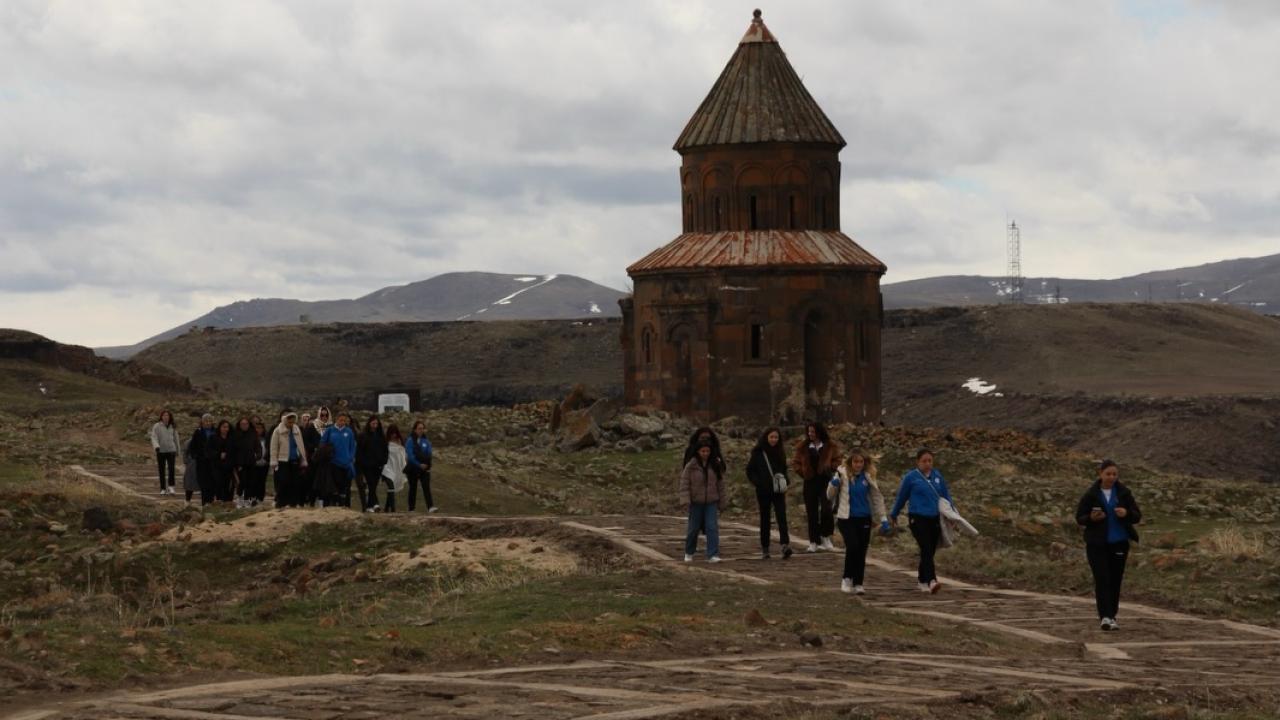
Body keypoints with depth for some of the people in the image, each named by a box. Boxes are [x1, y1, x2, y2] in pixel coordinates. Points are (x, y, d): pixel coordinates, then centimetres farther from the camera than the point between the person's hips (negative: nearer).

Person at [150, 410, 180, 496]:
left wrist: (177, 452, 22)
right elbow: (154, 438, -8)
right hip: (160, 451, -1)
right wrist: (156, 447, -26)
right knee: (161, 471, 2)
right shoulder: (156, 427, 1)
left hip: (171, 450, 1)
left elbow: (176, 439, 18)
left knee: (172, 469, -15)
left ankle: (170, 487, -11)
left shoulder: (173, 427, 10)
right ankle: (163, 489, 10)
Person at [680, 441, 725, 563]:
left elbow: (720, 485, 9)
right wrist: (685, 501, -16)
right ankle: (689, 553, 28)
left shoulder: (714, 466, 3)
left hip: (711, 502, 1)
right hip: (696, 502, -1)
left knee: (712, 527, -10)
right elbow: (684, 484, -8)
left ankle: (713, 555, -11)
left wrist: (721, 502, 9)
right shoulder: (690, 466, -6)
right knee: (693, 528, 8)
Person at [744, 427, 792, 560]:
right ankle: (764, 549, 14)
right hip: (764, 491, -1)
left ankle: (785, 545, -25)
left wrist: (786, 482, 1)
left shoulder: (780, 452, 7)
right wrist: (758, 483, -11)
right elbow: (750, 471, 2)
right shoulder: (758, 453, -1)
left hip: (778, 491, 1)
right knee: (765, 519, 7)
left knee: (781, 516, -14)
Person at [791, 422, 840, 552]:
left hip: (825, 480, -2)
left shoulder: (830, 447, 2)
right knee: (811, 512, 4)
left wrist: (830, 468, -9)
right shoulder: (803, 447, 5)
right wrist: (802, 473, 0)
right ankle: (814, 542, 10)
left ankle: (826, 537, 0)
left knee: (826, 508, -16)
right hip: (810, 482, 2)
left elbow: (837, 460, 7)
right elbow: (795, 462, 11)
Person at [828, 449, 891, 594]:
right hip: (846, 518, -3)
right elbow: (830, 496, 4)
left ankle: (858, 584, 14)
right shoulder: (842, 474, -5)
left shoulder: (869, 476, 2)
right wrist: (833, 484, -17)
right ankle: (847, 578, -1)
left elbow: (877, 498, 10)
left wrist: (883, 518, 6)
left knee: (861, 552, 3)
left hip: (864, 519, 3)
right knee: (853, 546, -19)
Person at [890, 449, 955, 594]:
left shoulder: (937, 476, 9)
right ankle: (931, 581, -28)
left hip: (935, 519, 4)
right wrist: (894, 515, 20)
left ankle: (922, 580, 23)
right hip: (918, 518, -4)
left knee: (930, 551, 7)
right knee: (926, 549, -17)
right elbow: (901, 497, 9)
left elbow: (946, 495, 16)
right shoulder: (911, 477, -1)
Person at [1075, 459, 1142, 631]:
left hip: (1119, 543, 2)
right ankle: (1105, 617, -19)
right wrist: (1091, 518, -20)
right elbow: (1079, 518, 2)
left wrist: (1127, 513, -18)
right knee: (1102, 579, -13)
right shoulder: (1090, 495, -2)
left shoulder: (1124, 493, 3)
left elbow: (1137, 516, 4)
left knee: (1115, 580, 6)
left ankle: (1111, 616, 17)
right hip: (1097, 544, -2)